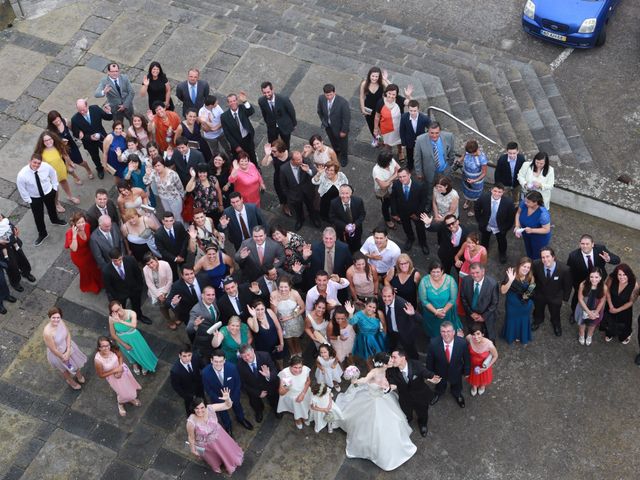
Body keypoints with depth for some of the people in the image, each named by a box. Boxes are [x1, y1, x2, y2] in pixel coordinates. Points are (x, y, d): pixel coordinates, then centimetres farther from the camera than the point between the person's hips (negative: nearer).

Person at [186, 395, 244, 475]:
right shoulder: (191, 422, -40)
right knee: (213, 457, 30)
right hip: (205, 445, -3)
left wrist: (227, 399, -48)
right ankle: (216, 466, 67)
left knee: (227, 450, 32)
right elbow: (191, 437, -22)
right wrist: (193, 450, -6)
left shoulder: (210, 408, -33)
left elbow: (228, 405, -25)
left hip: (217, 436, 3)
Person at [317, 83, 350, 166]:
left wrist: (344, 131, -15)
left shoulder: (343, 103, -37)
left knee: (343, 143, 24)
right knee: (333, 142, 32)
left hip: (339, 127, -4)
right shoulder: (321, 98, -23)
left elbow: (347, 118, -24)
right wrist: (323, 121, 4)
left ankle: (344, 158, 54)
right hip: (328, 127, 4)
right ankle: (336, 153, 63)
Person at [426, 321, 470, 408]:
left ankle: (457, 395, 68)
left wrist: (466, 371, -2)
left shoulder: (462, 343, -34)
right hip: (440, 372, 0)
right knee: (440, 385, 33)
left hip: (456, 372, 0)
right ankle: (438, 393, 68)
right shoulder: (434, 343, -34)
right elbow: (429, 360, -16)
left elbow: (466, 358, -15)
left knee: (456, 387, 33)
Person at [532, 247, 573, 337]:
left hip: (555, 297, -1)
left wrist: (565, 297, -5)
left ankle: (556, 324, 63)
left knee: (555, 313, 29)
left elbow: (568, 285, -16)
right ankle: (538, 321, 67)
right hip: (539, 295, 1)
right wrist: (533, 289, 1)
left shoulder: (564, 269, -36)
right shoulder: (536, 265, -33)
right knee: (538, 310, 32)